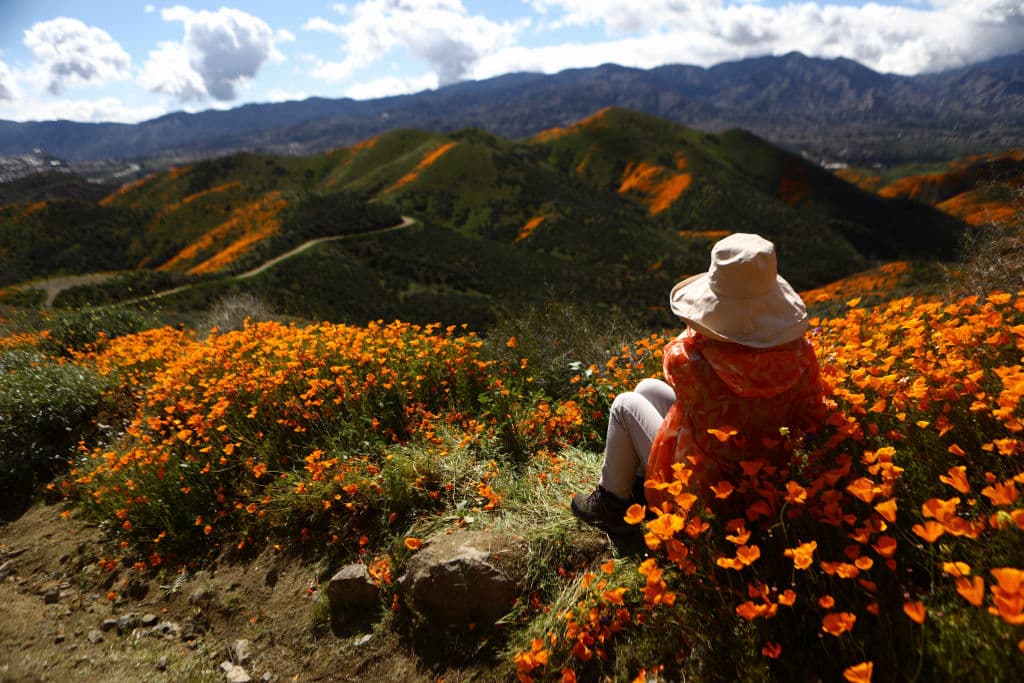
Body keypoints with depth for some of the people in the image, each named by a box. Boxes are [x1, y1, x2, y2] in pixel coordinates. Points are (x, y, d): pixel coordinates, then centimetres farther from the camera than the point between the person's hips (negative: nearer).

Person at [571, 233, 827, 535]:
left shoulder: (688, 360, -34)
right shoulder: (800, 354, -21)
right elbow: (813, 419, -3)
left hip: (699, 492, -5)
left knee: (625, 404, 11)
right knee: (647, 388, 16)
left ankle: (611, 503, 29)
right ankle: (638, 486, 39)